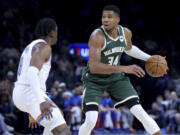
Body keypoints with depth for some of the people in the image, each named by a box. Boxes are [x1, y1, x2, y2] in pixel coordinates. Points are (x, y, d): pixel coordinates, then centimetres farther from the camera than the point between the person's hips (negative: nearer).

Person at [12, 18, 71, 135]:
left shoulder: (31, 47, 24)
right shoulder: (44, 47, -8)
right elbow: (32, 72, -25)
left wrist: (31, 111, 36)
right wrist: (41, 101, -34)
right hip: (32, 95, -10)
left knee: (58, 115, 35)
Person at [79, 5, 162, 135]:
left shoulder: (126, 33, -9)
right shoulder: (97, 36, -29)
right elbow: (93, 67, -40)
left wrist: (149, 58, 4)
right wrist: (124, 68, -47)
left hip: (116, 77, 4)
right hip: (94, 80, -4)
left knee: (140, 112, -7)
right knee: (91, 121, -18)